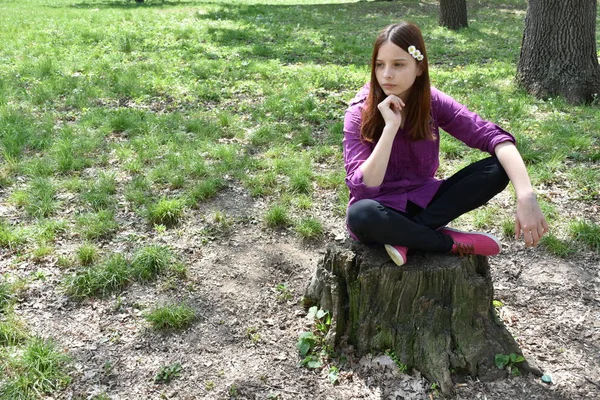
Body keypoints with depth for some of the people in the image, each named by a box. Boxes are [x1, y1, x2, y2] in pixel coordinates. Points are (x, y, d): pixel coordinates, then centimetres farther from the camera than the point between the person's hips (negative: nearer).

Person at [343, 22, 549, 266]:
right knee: (360, 214, -40)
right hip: (382, 212, -3)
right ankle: (453, 243, -16)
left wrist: (526, 196, -34)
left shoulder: (433, 102, -9)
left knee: (498, 168, -17)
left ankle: (406, 237, -19)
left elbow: (494, 137, -19)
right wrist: (390, 127, -33)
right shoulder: (360, 114, -17)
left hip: (422, 201, 3)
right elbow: (363, 188, -27)